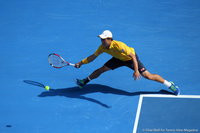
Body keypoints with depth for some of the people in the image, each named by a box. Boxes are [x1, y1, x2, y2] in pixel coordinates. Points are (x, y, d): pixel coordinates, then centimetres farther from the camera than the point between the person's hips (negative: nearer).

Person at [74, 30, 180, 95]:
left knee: (148, 76, -14)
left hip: (131, 59, -6)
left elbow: (133, 56, -46)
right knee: (102, 69, 1)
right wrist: (81, 63, -8)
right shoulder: (103, 47, -20)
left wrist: (136, 70, -55)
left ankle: (170, 84, -2)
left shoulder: (118, 45, -41)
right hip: (119, 59, 6)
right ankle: (84, 82, 22)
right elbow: (93, 56, -3)